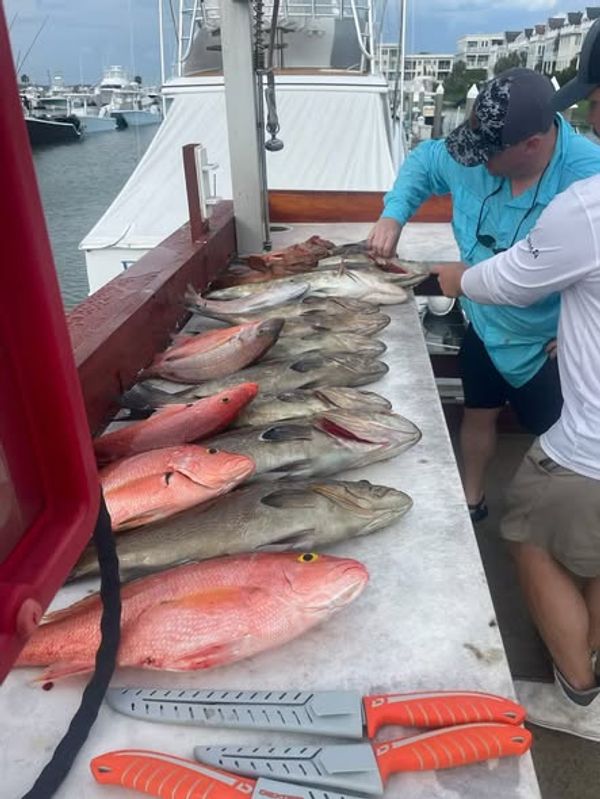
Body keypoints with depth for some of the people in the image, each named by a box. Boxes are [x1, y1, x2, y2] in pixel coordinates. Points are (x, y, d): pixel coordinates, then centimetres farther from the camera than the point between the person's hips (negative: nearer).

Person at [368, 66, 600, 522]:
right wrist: (394, 214, -9)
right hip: (485, 326, 5)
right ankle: (472, 500, 47)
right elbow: (423, 163, 5)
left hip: (548, 344, -5)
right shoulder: (475, 153, -14)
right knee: (479, 415, 22)